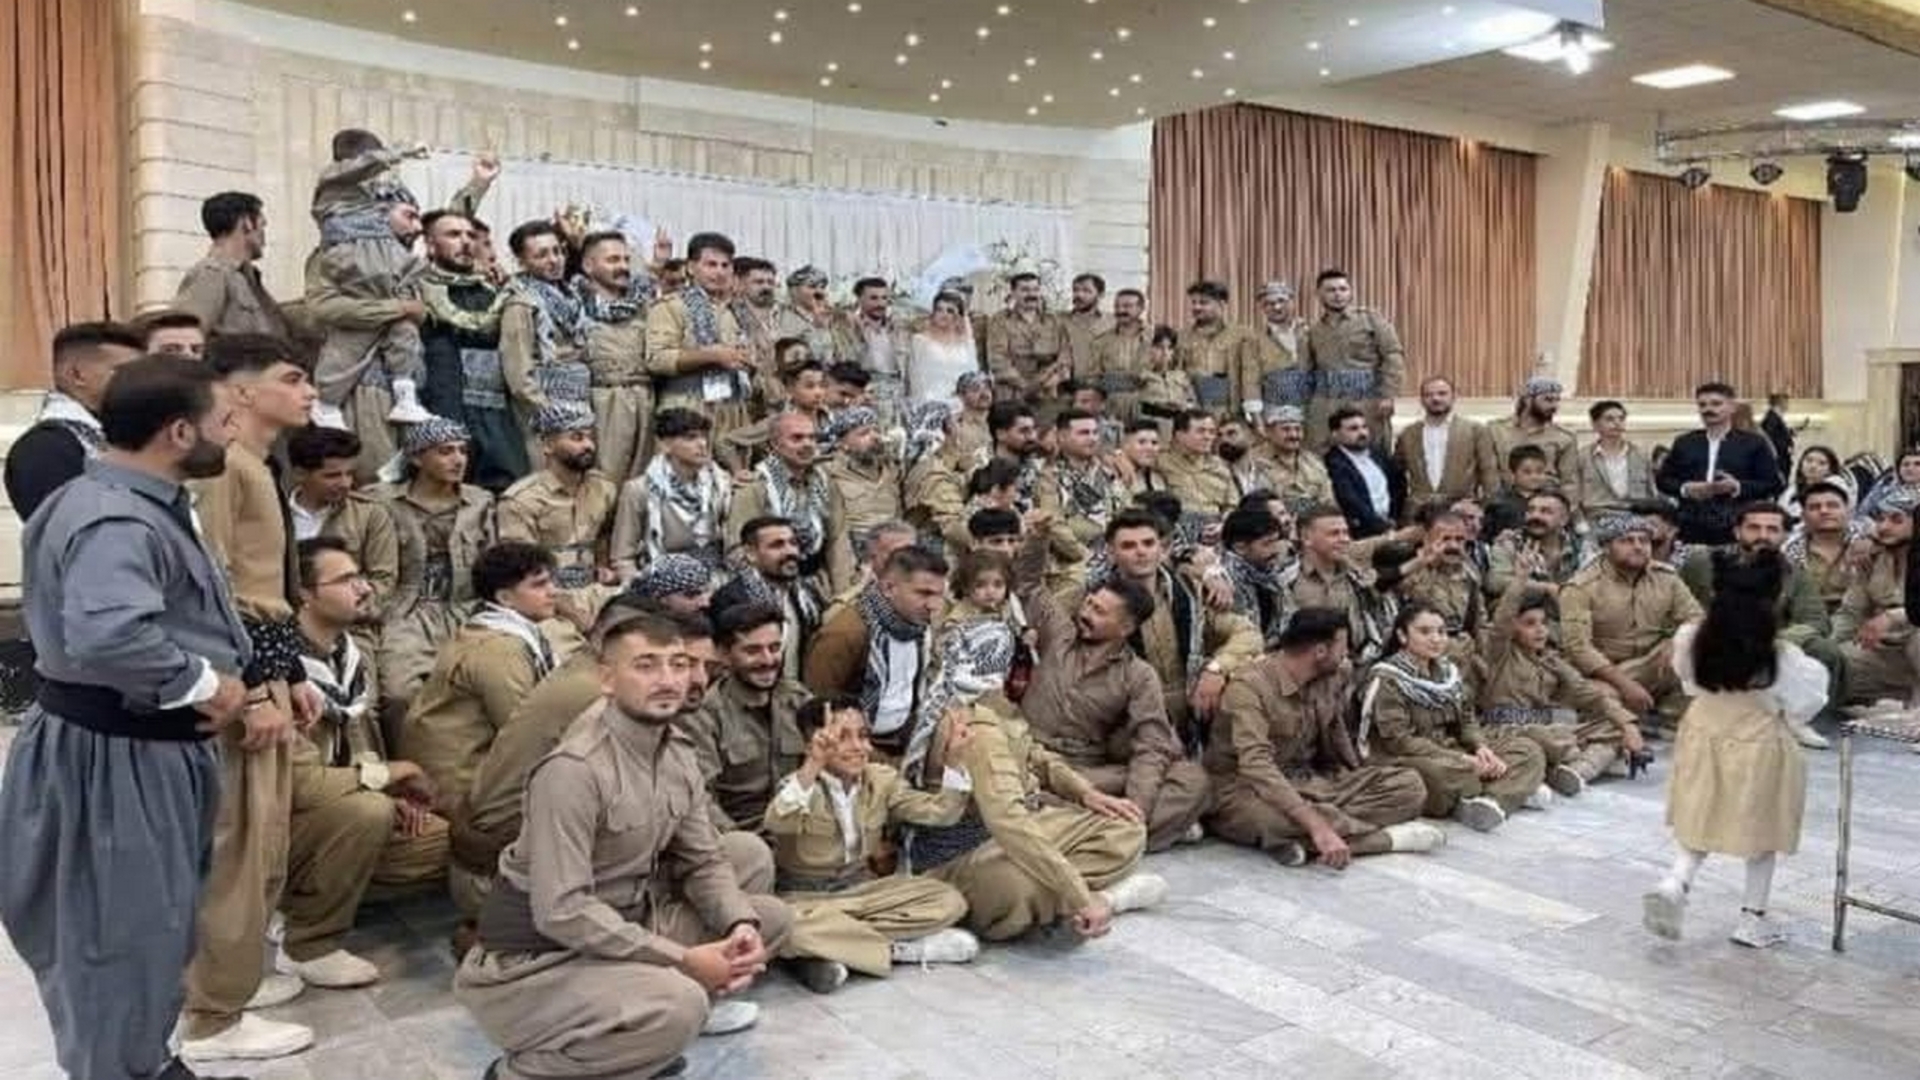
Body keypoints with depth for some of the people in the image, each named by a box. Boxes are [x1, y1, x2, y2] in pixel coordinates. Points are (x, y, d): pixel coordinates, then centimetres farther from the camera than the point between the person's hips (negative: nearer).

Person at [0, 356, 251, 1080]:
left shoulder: (145, 506, 9)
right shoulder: (114, 522, -26)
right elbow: (106, 636, -42)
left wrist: (238, 695, 4)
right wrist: (205, 686, -27)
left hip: (151, 748, 11)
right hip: (113, 758, -11)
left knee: (155, 929, 24)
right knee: (122, 938, 6)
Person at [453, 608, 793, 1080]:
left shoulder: (677, 752, 1)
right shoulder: (574, 770, -25)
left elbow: (702, 861, 5)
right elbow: (561, 912, -28)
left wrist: (741, 927, -16)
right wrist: (682, 959, -25)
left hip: (627, 920, 8)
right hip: (540, 954, -8)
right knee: (678, 1007, -32)